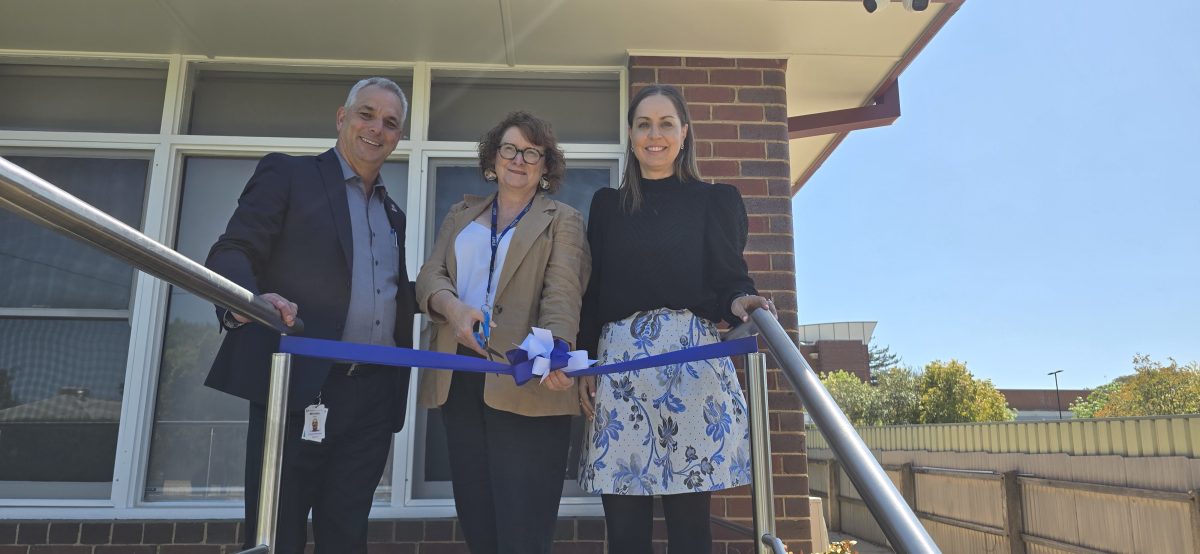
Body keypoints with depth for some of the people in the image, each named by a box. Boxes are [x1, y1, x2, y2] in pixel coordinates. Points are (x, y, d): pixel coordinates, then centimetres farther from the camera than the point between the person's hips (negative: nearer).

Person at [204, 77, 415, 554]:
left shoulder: (393, 212, 21)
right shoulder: (287, 174, 3)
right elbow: (231, 253, -9)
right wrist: (247, 300, -28)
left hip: (373, 394, 5)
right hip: (300, 387, -5)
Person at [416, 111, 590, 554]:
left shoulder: (563, 220, 7)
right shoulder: (461, 214, 20)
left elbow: (562, 292, -8)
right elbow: (430, 275, 9)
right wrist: (453, 306, -15)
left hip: (525, 382, -4)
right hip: (459, 378, 5)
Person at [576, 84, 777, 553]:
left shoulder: (714, 201, 12)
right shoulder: (607, 205, 18)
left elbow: (728, 278, 5)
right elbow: (592, 291, 15)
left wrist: (739, 301, -19)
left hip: (691, 354, -2)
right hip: (618, 359, 2)